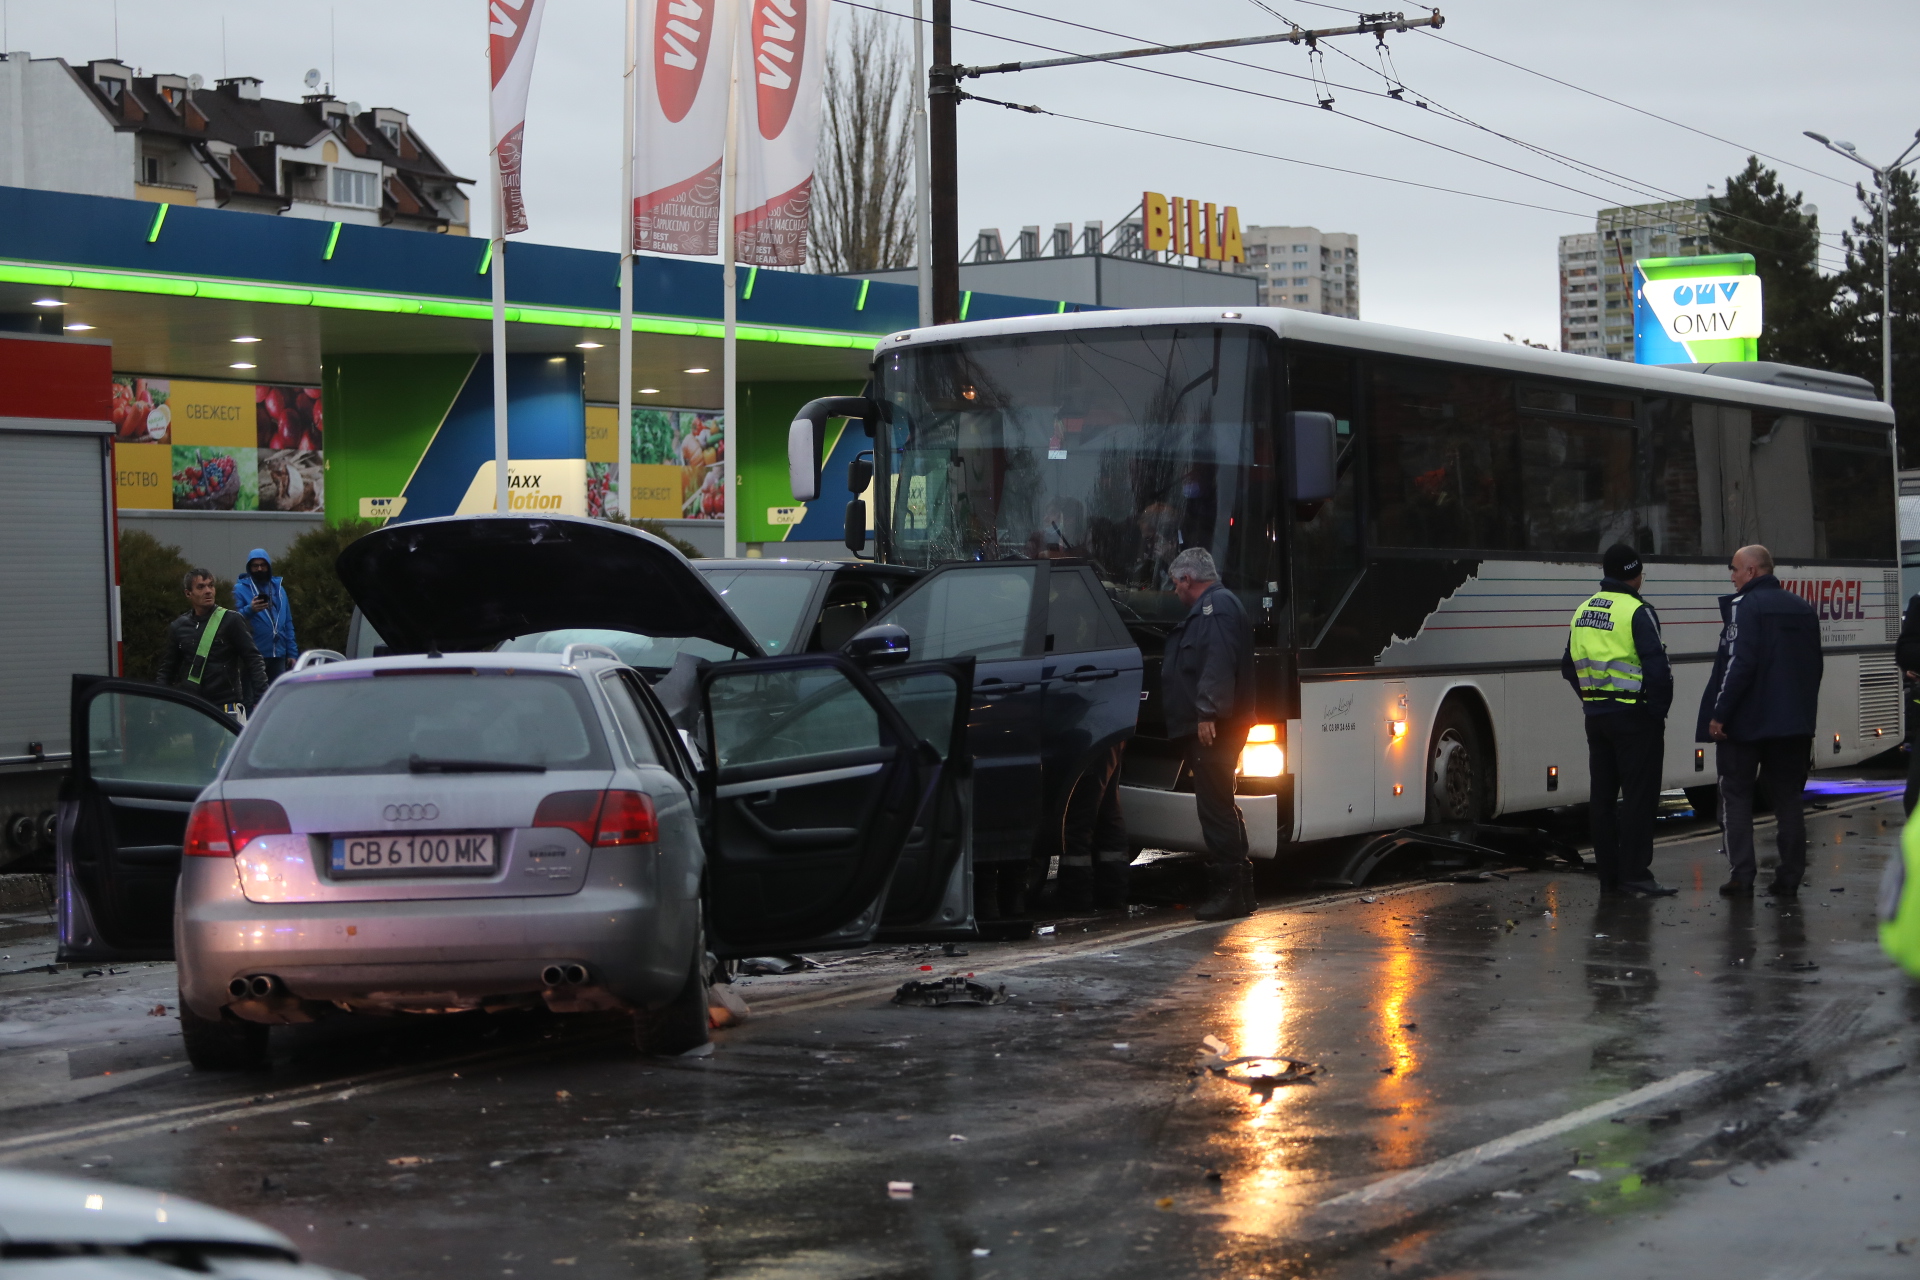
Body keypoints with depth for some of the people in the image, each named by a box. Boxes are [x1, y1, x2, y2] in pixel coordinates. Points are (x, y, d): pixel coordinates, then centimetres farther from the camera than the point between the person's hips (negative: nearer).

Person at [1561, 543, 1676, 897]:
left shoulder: (1583, 612, 11)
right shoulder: (1637, 613, -13)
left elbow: (1570, 666, 17)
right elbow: (1657, 669, -19)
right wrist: (1659, 710, -8)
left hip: (1596, 717, 7)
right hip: (1635, 718, -7)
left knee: (1603, 797, 11)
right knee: (1638, 797, -3)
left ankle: (1608, 875, 15)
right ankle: (1635, 874, -6)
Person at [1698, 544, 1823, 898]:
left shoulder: (1744, 606, -12)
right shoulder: (1802, 609, 12)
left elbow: (1738, 665, -21)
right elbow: (1814, 667, 17)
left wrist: (1719, 714, -18)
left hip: (1746, 722, -6)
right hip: (1794, 723, 6)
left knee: (1737, 796, 3)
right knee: (1788, 799, 11)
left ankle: (1741, 878, -2)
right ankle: (1789, 879, 9)